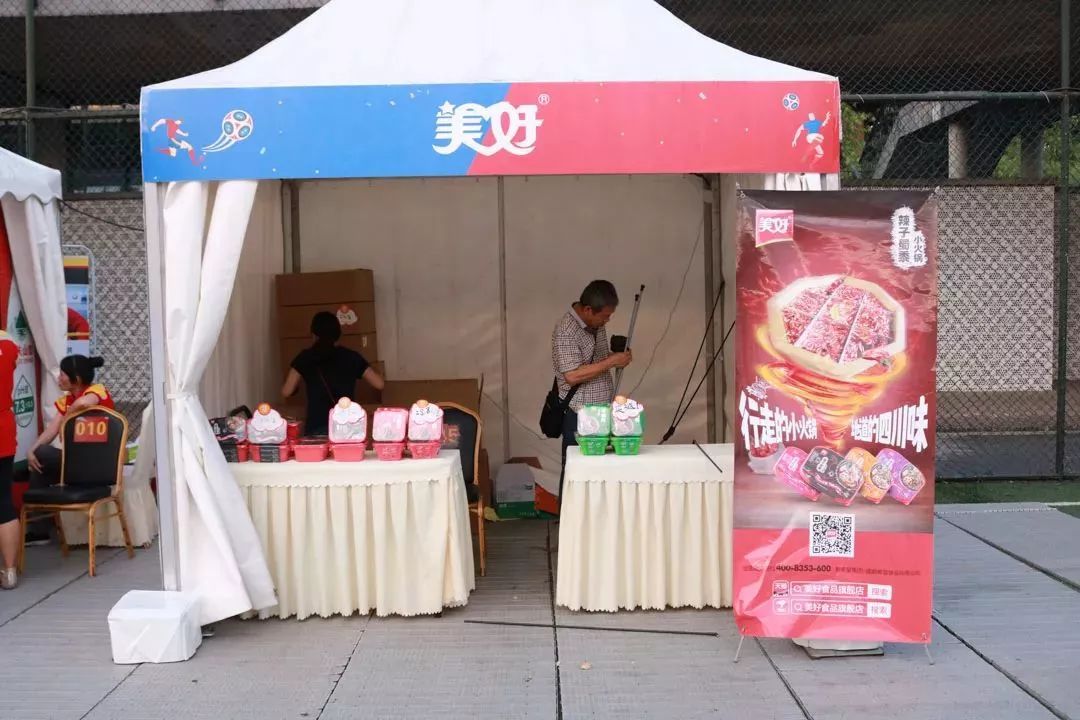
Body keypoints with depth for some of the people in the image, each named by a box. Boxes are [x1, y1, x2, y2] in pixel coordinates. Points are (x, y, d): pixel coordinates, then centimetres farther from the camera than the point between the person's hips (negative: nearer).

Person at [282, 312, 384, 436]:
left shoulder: (306, 358, 5)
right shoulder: (351, 357, 7)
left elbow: (286, 391, 5)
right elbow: (379, 384, 9)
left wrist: (297, 388, 28)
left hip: (315, 428, -1)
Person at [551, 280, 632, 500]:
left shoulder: (597, 324, 9)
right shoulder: (566, 332, -18)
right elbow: (573, 376, -25)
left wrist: (618, 356, 4)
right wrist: (612, 361, -21)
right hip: (579, 415, -8)